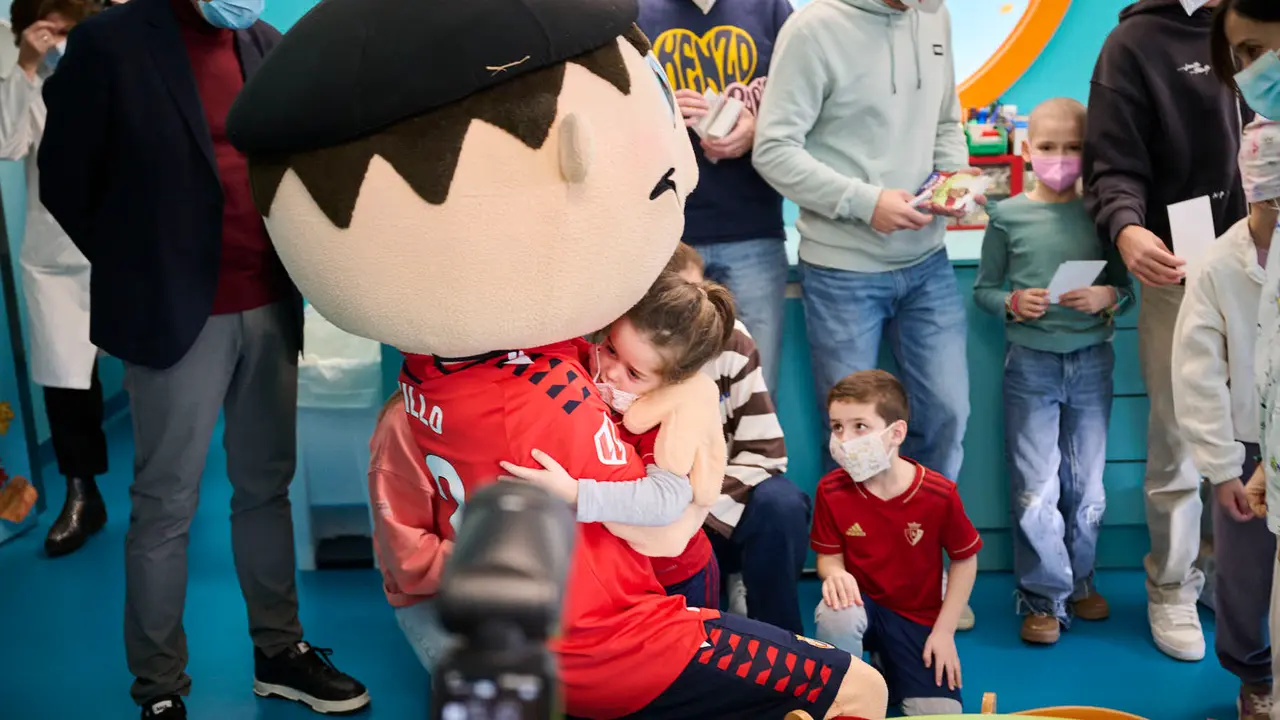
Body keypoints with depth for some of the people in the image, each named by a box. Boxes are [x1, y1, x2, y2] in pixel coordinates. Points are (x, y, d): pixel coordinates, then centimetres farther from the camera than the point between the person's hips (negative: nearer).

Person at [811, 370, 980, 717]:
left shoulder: (939, 493, -19)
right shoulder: (832, 490, -15)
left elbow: (965, 559, -5)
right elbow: (829, 555, -3)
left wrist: (944, 631, -7)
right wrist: (835, 573, -28)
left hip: (920, 619, 0)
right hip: (864, 605, 0)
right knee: (835, 614, -37)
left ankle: (888, 664, 20)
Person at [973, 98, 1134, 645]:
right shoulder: (1008, 215, -3)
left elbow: (1128, 287, 5)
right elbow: (983, 288, 3)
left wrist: (1107, 297, -16)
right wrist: (1012, 303, -17)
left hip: (1092, 361, 2)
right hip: (1030, 364, -1)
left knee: (1087, 487, 12)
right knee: (1035, 491, 2)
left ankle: (1078, 579, 32)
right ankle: (1044, 595, 17)